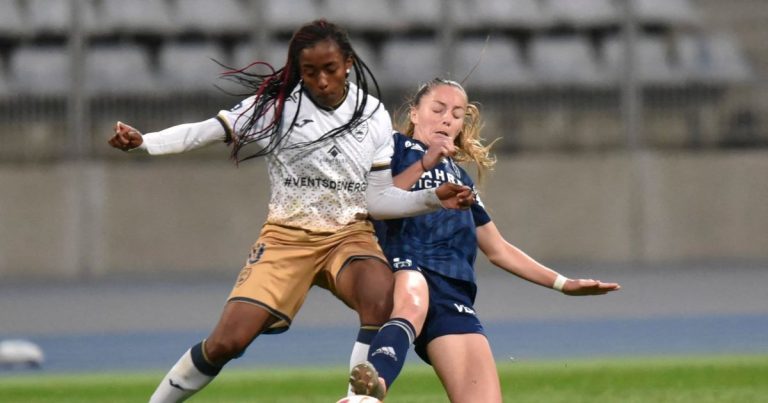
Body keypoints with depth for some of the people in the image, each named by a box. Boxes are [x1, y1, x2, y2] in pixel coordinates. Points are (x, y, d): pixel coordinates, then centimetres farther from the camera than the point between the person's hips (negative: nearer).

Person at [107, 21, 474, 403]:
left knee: (380, 297, -34)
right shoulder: (276, 107, -6)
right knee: (227, 341, -14)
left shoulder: (373, 115, 1)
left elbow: (378, 198, 4)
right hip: (287, 237, -1)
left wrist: (434, 198, -10)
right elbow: (205, 132, -9)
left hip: (349, 235, 1)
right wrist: (143, 142, -23)